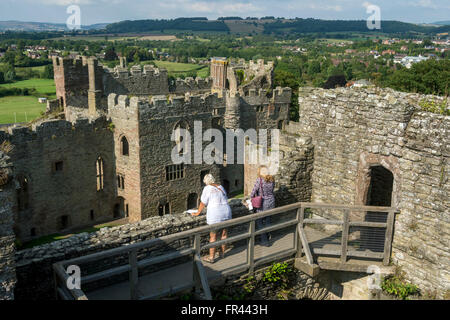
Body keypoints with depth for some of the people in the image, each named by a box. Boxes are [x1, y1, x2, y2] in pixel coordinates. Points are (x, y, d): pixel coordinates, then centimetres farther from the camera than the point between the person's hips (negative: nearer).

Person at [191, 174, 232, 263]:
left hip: (215, 214, -6)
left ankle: (211, 257, 9)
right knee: (224, 234, 18)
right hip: (226, 211, 6)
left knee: (213, 237, 3)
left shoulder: (207, 188, -3)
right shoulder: (221, 187, 13)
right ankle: (223, 253, 32)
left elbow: (203, 203, 1)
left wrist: (198, 213, 14)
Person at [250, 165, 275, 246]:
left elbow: (254, 190, -12)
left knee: (259, 222, 6)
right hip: (271, 201, 6)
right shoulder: (272, 179, 1)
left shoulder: (259, 179, -16)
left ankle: (264, 240, 4)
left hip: (263, 202, -6)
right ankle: (266, 237, 32)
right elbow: (271, 190, 7)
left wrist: (251, 197, 5)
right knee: (267, 220, 19)